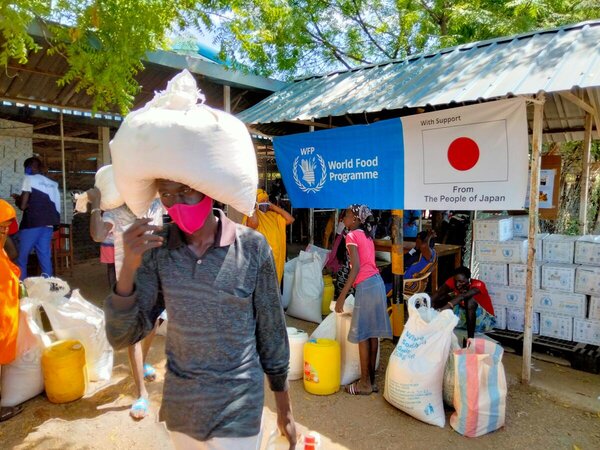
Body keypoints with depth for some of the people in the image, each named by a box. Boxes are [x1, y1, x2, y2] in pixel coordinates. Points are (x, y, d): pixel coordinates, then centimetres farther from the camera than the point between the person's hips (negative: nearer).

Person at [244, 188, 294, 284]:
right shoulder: (251, 215, -6)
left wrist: (274, 207, 4)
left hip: (276, 259, 6)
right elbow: (253, 225, -29)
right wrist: (254, 208, -13)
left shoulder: (273, 215, 11)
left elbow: (290, 220, 3)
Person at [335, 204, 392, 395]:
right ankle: (371, 380, 20)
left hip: (365, 285, -8)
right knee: (372, 333, 12)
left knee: (362, 335, 0)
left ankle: (365, 383, 9)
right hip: (376, 282, 8)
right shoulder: (367, 236, 17)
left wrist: (342, 295, -16)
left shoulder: (352, 236, -7)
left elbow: (356, 267, -16)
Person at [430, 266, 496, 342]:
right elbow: (438, 293, -31)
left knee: (470, 300, -35)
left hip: (485, 320, -4)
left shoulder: (478, 285, -26)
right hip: (464, 316, 5)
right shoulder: (453, 281, -13)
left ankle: (470, 339, -30)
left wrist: (448, 306, -61)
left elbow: (463, 296, -46)